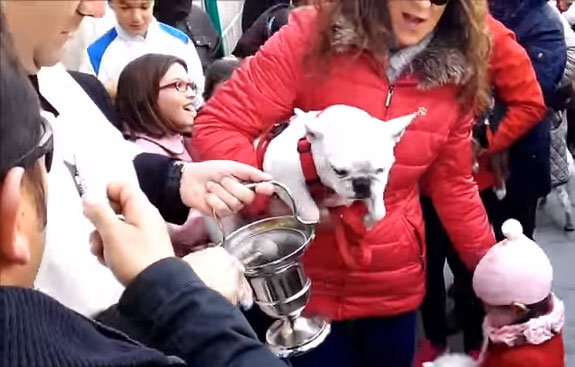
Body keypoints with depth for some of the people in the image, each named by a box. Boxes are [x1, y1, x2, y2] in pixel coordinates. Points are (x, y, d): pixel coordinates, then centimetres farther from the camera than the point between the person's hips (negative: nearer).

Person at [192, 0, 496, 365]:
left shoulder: (453, 78, -2)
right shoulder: (311, 36, -14)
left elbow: (453, 185, 9)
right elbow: (216, 126, -16)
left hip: (393, 287, 4)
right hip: (304, 281, -3)